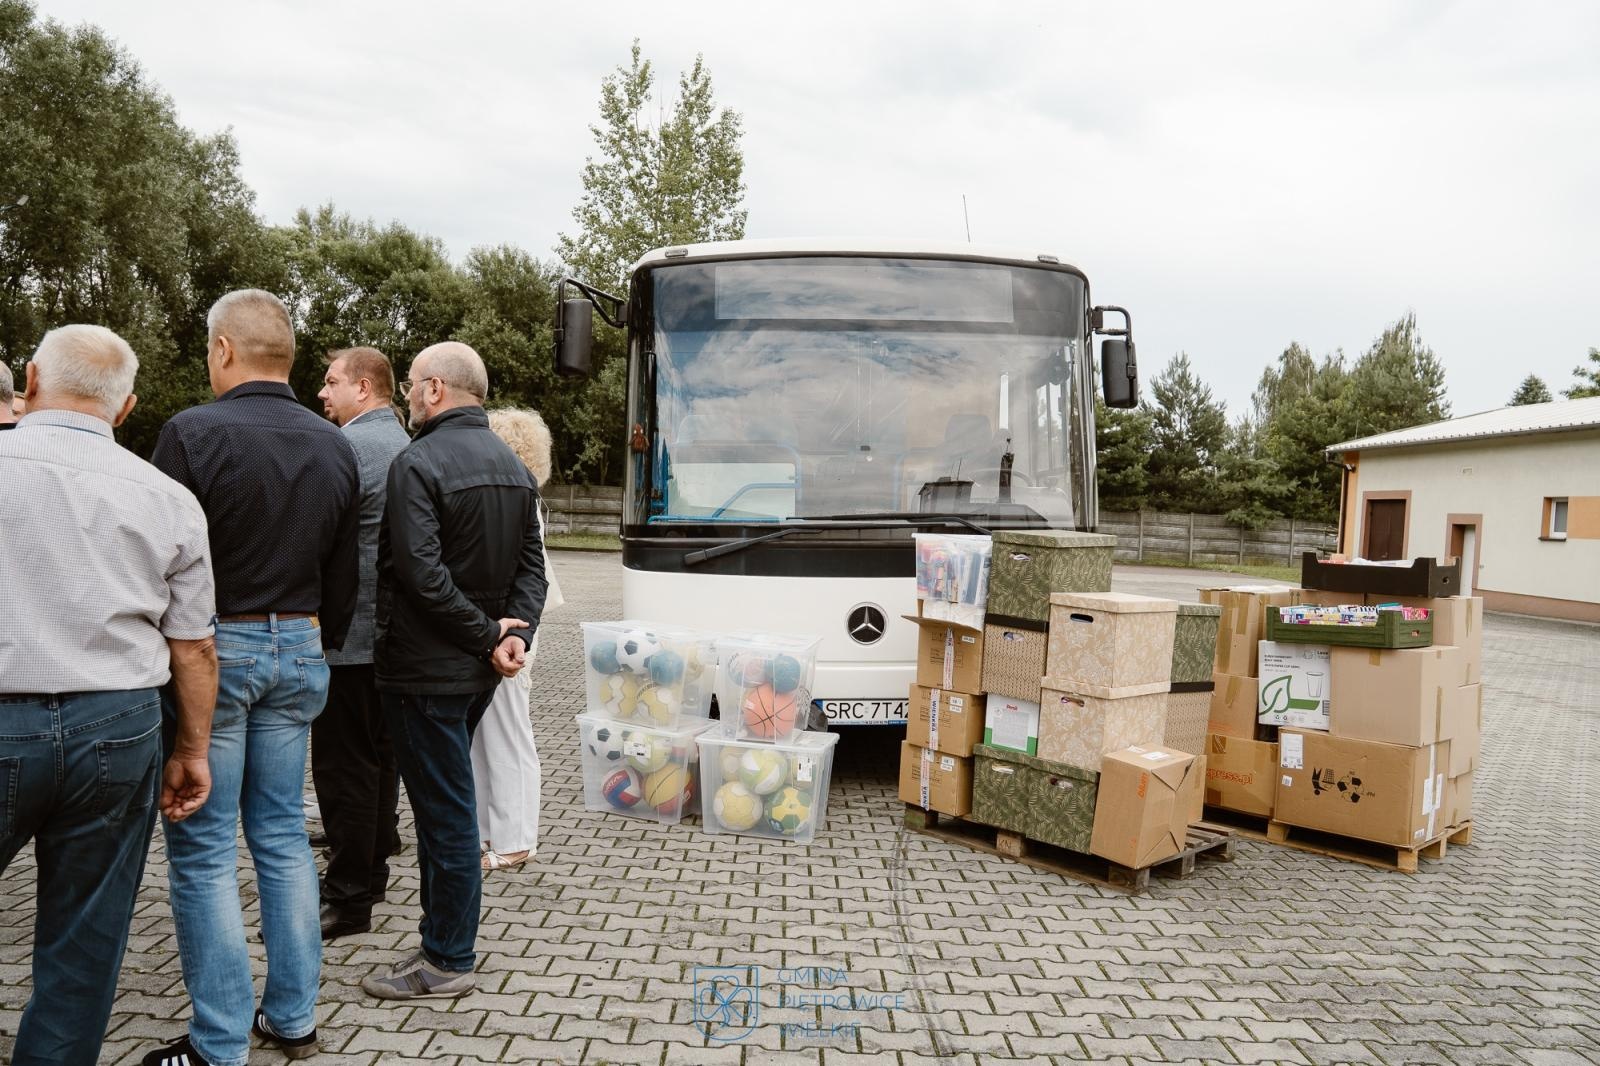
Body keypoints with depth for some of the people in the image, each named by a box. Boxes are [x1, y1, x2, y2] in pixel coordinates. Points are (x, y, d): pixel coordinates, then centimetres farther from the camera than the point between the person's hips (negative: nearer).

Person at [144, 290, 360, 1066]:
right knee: (283, 835, 14)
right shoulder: (334, 446, 7)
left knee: (203, 852, 3)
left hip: (212, 649, -6)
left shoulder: (192, 433, -12)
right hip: (299, 652, 6)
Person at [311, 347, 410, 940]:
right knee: (379, 755, 17)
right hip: (392, 631, 10)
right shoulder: (402, 443, 15)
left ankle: (348, 900, 3)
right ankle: (370, 873, 29)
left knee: (343, 766, -3)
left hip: (349, 633, -10)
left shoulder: (348, 445, -15)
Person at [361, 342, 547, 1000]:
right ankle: (443, 938, 31)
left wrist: (489, 635, -17)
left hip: (426, 670, -8)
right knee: (445, 804, 19)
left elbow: (421, 574, -24)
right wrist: (517, 632, -5)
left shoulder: (418, 464, -16)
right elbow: (531, 565, 8)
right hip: (478, 671, 9)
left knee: (445, 814, 0)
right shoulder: (513, 466, 11)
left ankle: (448, 963, 13)